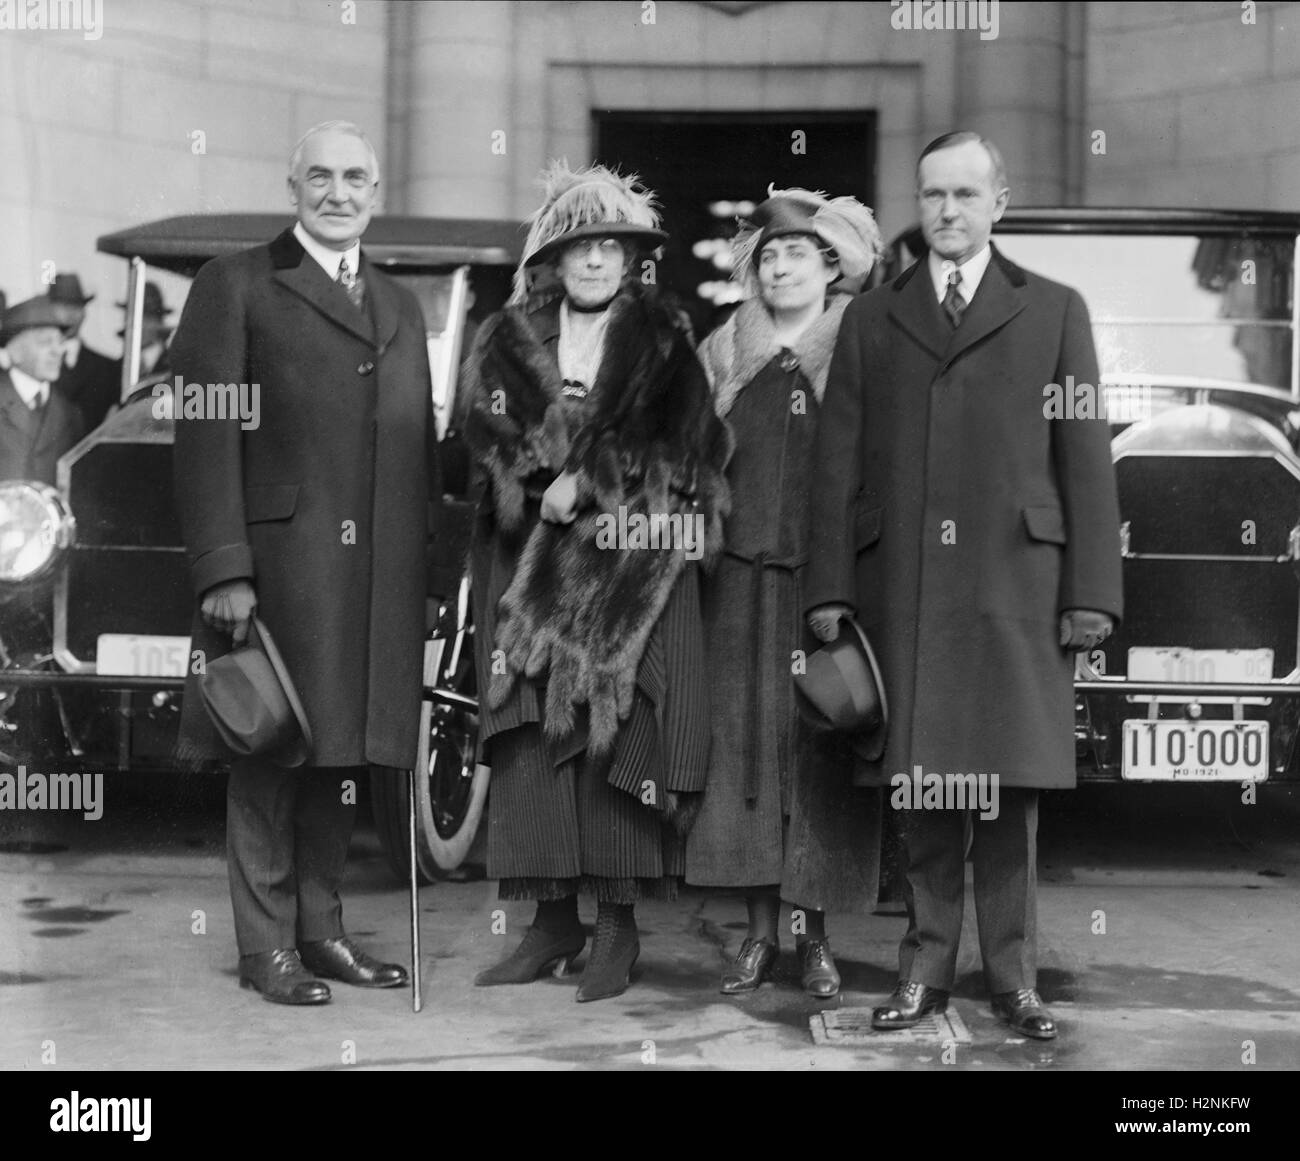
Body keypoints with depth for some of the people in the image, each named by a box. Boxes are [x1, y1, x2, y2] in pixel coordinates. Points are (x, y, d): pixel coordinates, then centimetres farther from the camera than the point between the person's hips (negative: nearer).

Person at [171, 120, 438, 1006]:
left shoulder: (401, 306, 21)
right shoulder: (236, 286, 2)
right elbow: (206, 436, -6)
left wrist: (431, 565, 10)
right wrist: (223, 568, -14)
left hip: (381, 572, 5)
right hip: (279, 561, -5)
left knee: (342, 751, 10)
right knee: (271, 755, 1)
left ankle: (322, 926, 22)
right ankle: (266, 946, 10)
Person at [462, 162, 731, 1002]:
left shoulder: (662, 342, 6)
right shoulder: (510, 341, 13)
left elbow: (679, 445, -4)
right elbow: (490, 435, 3)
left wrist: (587, 482, -14)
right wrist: (546, 484, -14)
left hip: (630, 566, -2)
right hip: (530, 568, 3)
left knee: (614, 734, -7)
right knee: (532, 735, -1)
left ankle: (619, 924, 1)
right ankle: (554, 920, 8)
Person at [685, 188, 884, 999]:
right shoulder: (723, 353, 12)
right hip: (744, 575, 2)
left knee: (823, 749, 0)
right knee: (745, 741, 1)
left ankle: (815, 936, 10)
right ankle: (760, 932, 10)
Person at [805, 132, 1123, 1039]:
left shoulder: (1054, 311, 11)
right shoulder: (872, 319, 14)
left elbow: (1085, 457, 5)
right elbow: (839, 458, 9)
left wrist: (1092, 590, -3)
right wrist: (830, 587, 0)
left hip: (1017, 579, -1)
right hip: (903, 582, 1)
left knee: (1011, 782, 1)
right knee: (922, 783, 2)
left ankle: (1014, 975, 11)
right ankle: (927, 970, 11)